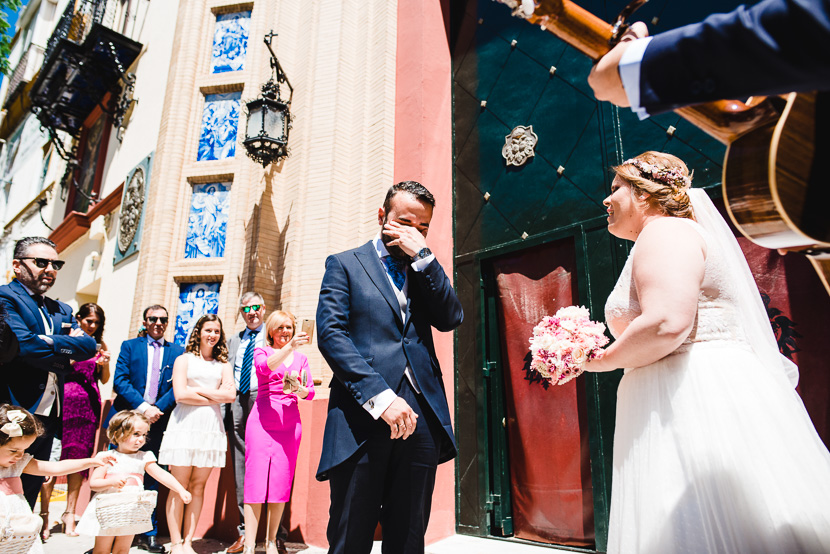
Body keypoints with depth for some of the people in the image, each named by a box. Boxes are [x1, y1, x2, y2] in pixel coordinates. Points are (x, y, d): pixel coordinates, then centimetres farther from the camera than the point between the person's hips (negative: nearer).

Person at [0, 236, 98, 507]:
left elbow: (88, 346, 4)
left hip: (49, 413, 7)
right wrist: (65, 350, -8)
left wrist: (49, 342, -10)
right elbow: (23, 344, -21)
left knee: (31, 489, 15)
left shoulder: (62, 310, 17)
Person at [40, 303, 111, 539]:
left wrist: (105, 364, -2)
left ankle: (70, 513, 13)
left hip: (89, 404, 3)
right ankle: (44, 514, 8)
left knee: (79, 458, 4)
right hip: (65, 400, -3)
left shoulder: (100, 345, 13)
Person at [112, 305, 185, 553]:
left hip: (158, 421, 0)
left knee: (151, 477, 4)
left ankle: (148, 534, 12)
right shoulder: (129, 346, 9)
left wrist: (157, 408, -12)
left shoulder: (177, 352, 10)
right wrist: (143, 407, -14)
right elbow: (119, 380, -2)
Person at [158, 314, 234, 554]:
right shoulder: (184, 360, 9)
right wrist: (216, 397, -3)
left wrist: (199, 389, -3)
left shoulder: (223, 365, 15)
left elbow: (231, 395, 0)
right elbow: (180, 394, -5)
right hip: (185, 424, -2)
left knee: (198, 486, 4)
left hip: (211, 427, 2)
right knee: (179, 487, 0)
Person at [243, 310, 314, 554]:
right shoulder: (261, 351, 7)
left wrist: (299, 389, -11)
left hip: (290, 422, 3)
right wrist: (290, 347, -31)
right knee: (256, 479, -5)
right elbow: (266, 367, -17)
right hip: (262, 420, -3)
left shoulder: (301, 358, 16)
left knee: (282, 482, 3)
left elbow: (310, 392, 11)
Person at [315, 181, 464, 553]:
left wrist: (422, 255, -3)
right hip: (362, 418, -3)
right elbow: (330, 334, -5)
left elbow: (451, 319, 4)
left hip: (420, 419, 4)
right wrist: (380, 397, -15)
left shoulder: (425, 270, 21)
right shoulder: (344, 264, 9)